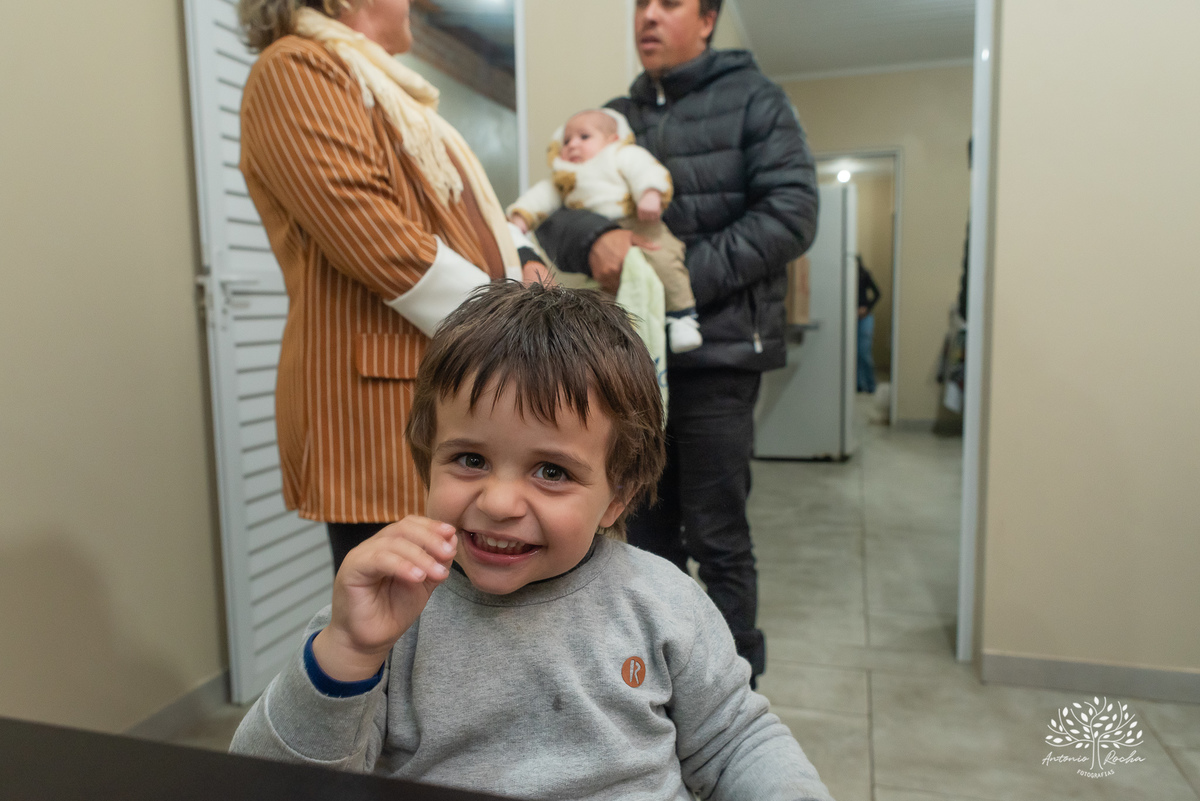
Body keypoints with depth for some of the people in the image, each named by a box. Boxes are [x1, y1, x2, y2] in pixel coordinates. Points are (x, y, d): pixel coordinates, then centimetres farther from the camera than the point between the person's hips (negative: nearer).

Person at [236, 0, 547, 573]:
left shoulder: (384, 87, 26)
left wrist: (518, 263, 9)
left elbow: (456, 220, 29)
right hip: (381, 410, -9)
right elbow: (373, 240, -17)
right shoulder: (296, 71, -5)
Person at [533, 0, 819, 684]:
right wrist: (592, 235, -17)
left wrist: (682, 276, -16)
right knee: (647, 535, 14)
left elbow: (791, 214, -8)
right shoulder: (616, 117, 16)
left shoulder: (752, 99, 3)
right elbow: (555, 215, 7)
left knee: (718, 539, 2)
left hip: (717, 353, -5)